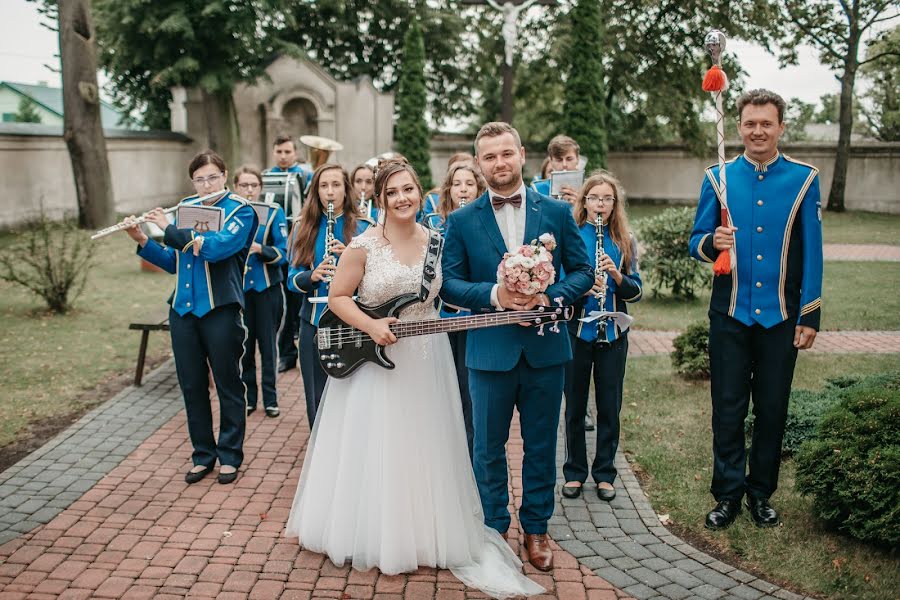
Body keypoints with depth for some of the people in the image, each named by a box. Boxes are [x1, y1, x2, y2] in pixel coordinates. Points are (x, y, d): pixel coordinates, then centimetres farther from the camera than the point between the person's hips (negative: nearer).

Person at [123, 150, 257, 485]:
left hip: (220, 310, -5)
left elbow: (218, 247, -22)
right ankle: (203, 455, 24)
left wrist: (169, 229, -17)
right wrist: (142, 241, -1)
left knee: (227, 385, 5)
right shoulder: (185, 207, 11)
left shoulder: (241, 211, -4)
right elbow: (173, 262, 14)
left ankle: (230, 455, 19)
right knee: (192, 385, 10)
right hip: (182, 310, 5)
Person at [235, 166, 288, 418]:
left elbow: (283, 252, -8)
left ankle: (270, 399, 16)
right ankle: (248, 397, 22)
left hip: (267, 287, -1)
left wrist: (259, 249, -26)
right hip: (238, 289, 2)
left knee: (268, 345, 4)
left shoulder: (274, 212, -2)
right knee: (244, 345, 7)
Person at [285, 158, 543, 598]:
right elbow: (337, 297, -5)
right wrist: (372, 327, -19)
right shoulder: (364, 245, -10)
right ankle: (375, 536, 26)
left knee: (421, 452, 12)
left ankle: (420, 535, 30)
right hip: (374, 362, -3)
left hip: (426, 364, 4)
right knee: (375, 453, 6)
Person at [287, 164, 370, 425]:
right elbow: (292, 280, 4)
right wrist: (311, 276, -17)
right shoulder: (303, 229, 7)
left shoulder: (363, 229, 2)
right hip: (314, 323, 2)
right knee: (317, 399, 8)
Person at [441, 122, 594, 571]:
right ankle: (493, 529, 30)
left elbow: (583, 272, 4)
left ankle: (536, 528, 31)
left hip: (546, 349, 1)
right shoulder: (461, 221, 0)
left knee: (541, 446, 13)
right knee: (489, 447, 12)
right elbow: (450, 284, -3)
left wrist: (550, 297, -15)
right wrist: (495, 295, -20)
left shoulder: (557, 212, 3)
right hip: (490, 351, 0)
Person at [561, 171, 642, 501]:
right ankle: (575, 472, 23)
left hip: (613, 333, 2)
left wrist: (616, 275, -18)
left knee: (609, 406, 8)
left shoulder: (625, 242, 5)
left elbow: (636, 291, 1)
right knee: (575, 406, 8)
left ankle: (604, 474, 22)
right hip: (576, 331, -1)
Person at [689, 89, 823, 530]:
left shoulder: (804, 180, 1)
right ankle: (728, 495, 18)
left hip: (780, 315, 0)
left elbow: (812, 254, 1)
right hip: (730, 313, 0)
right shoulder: (718, 178, 2)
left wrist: (810, 316, -2)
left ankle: (761, 493, 26)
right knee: (728, 408, 5)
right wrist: (713, 242, -20)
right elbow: (696, 244, 4)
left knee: (772, 408, 10)